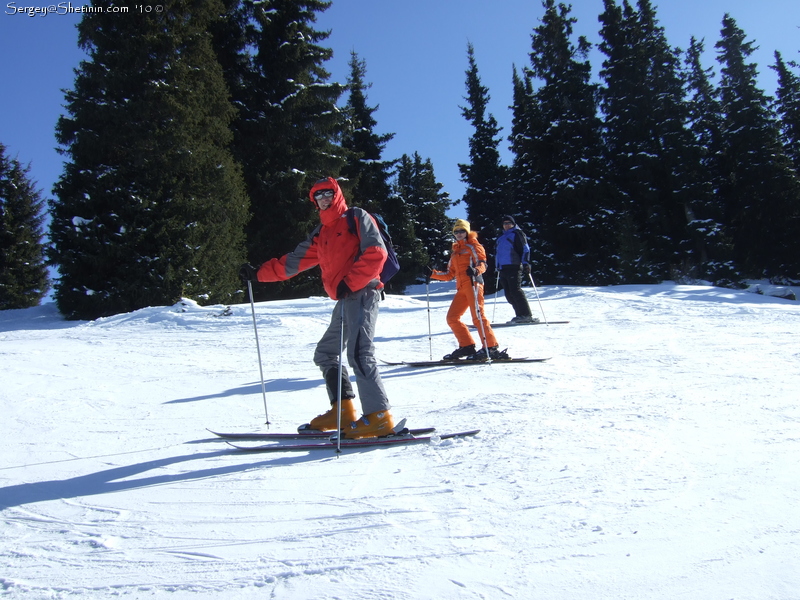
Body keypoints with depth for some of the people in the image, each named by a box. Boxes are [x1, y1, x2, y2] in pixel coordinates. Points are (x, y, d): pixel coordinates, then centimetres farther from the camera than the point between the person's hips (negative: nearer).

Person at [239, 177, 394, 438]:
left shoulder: (357, 218, 2)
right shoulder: (321, 233, 23)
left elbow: (376, 253, -11)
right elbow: (293, 262, 25)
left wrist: (350, 282, -19)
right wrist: (259, 274, 22)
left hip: (362, 294, -9)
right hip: (345, 300, 9)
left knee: (358, 354, -19)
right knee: (325, 353, 10)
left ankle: (379, 417, -19)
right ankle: (342, 411, 12)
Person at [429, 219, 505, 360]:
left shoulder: (473, 246, 7)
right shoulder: (455, 251, 27)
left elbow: (482, 264, -8)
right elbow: (450, 274, 26)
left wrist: (475, 270, -31)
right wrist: (433, 274, 15)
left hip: (473, 284, -8)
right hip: (461, 288, 8)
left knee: (478, 317, -16)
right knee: (452, 318, 1)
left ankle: (491, 348, -16)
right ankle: (466, 346, 5)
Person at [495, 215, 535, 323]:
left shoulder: (517, 234, 2)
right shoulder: (501, 237, 23)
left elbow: (525, 249, -5)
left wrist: (525, 263, -16)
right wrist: (498, 267, 25)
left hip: (513, 267, -8)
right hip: (502, 268, 8)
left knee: (515, 291, -15)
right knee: (509, 294, 4)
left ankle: (526, 315, -13)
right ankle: (520, 315, 7)